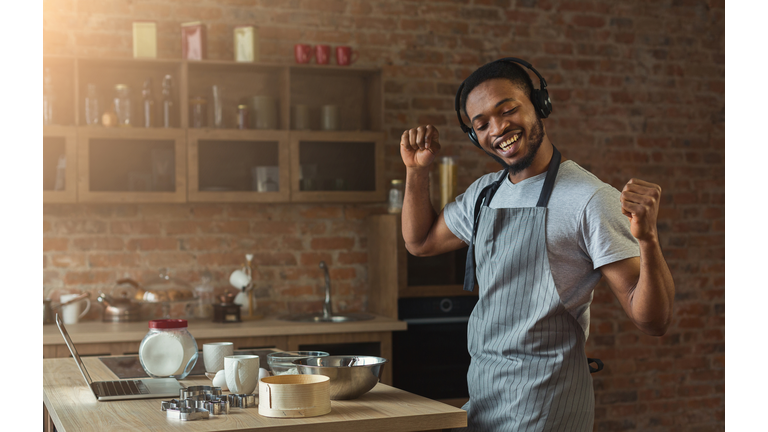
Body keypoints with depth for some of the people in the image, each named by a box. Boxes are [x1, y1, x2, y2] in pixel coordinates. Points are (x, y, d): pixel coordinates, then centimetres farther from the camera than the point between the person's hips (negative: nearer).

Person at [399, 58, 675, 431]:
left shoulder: (591, 199, -15)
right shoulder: (483, 193, 8)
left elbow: (653, 321, -17)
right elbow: (421, 242, 25)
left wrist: (647, 239, -34)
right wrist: (417, 171, 11)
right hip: (481, 393, 7)